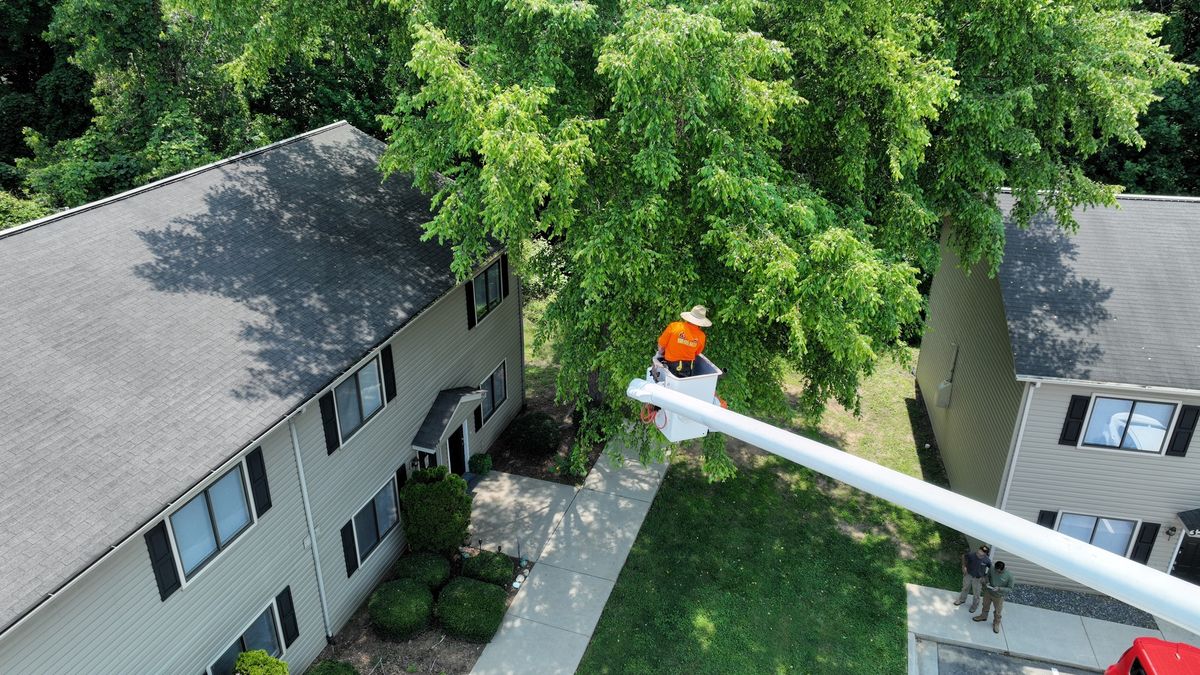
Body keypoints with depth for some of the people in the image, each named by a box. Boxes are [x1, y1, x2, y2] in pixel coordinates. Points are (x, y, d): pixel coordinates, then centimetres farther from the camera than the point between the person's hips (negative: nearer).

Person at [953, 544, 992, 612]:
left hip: (978, 578, -2)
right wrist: (964, 566, -4)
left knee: (976, 593, 17)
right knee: (965, 588, 26)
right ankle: (962, 599, 52)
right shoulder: (971, 554, -27)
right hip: (968, 575, 2)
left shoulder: (987, 560, -29)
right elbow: (964, 556, -4)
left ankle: (974, 605, 43)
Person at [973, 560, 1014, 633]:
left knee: (997, 612, 19)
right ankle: (983, 616, 55)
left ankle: (996, 623, 46)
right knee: (985, 606, 27)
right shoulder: (992, 568, -21)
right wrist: (987, 582, -18)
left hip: (999, 597, -3)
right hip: (988, 592, 3)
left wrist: (999, 589, -32)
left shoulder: (1009, 576, -29)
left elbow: (1010, 589, -18)